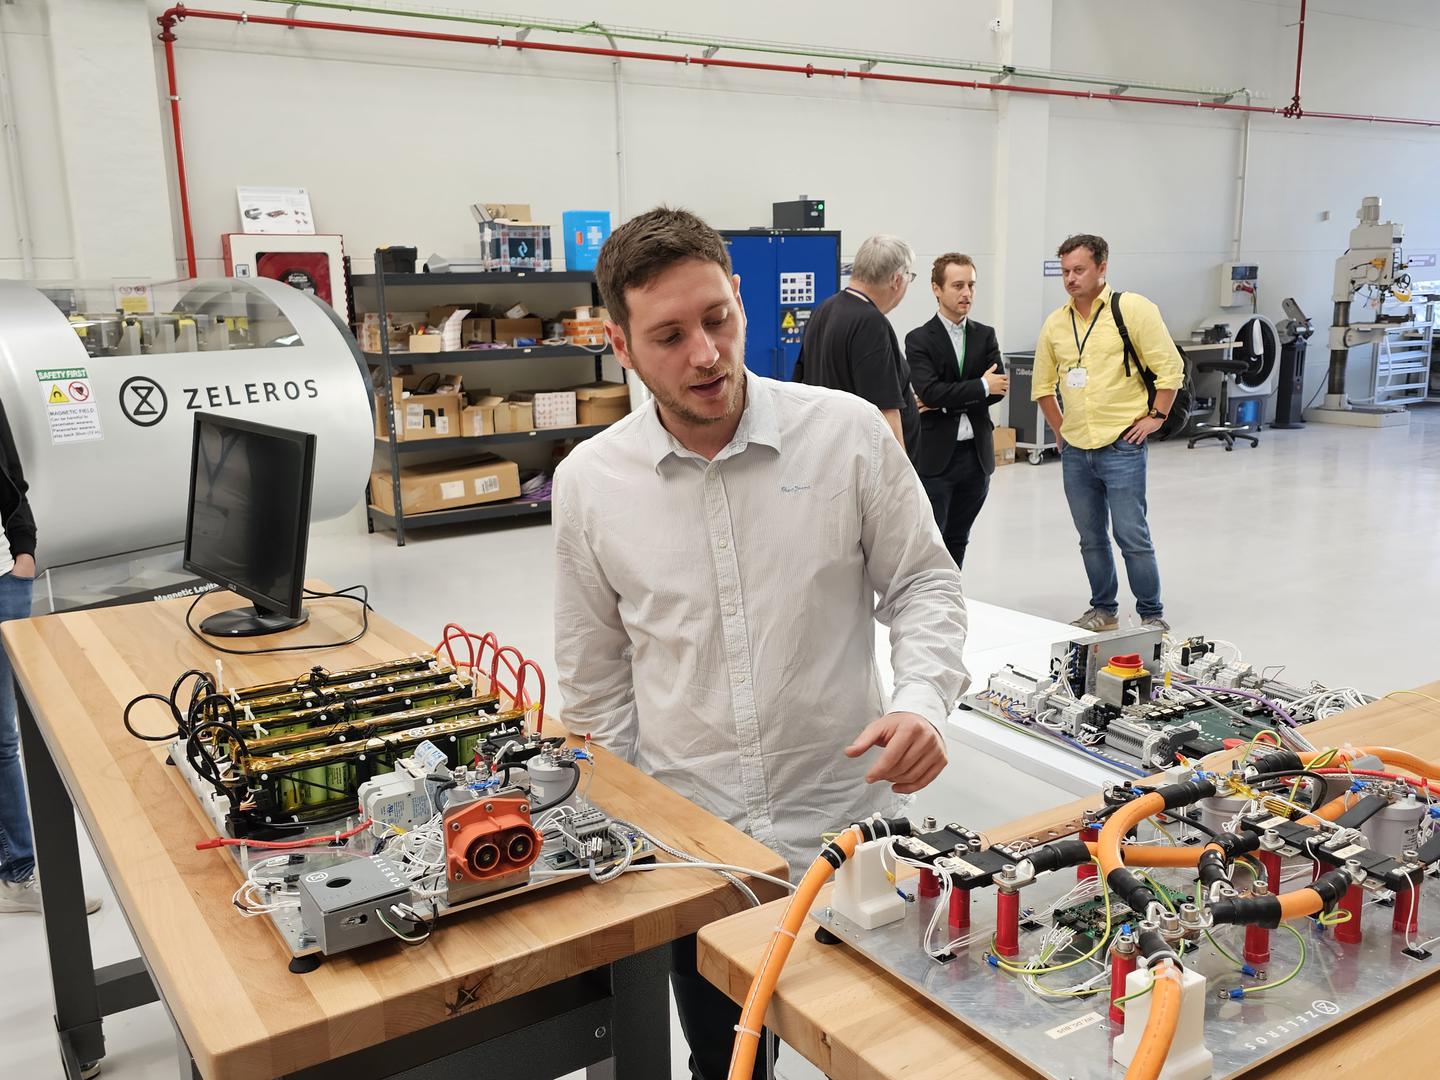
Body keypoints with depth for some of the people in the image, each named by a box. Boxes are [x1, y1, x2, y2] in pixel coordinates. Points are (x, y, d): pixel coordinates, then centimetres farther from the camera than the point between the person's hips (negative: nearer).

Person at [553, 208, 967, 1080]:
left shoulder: (848, 433, -10)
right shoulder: (590, 482, -5)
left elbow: (923, 584, 0)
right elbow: (596, 675, 6)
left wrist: (924, 698, -18)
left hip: (846, 827, -1)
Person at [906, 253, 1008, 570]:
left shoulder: (985, 336, 9)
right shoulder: (919, 339, -5)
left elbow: (999, 388, -3)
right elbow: (930, 391, -18)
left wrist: (944, 403, -11)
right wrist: (981, 386, -13)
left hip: (976, 454, 5)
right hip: (935, 457, -4)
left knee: (957, 541, 14)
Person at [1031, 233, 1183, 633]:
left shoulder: (1133, 309, -6)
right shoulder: (1055, 324, 8)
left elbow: (1170, 367, -4)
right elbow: (1043, 384, 19)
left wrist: (1156, 416, -6)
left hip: (1121, 446, -5)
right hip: (1075, 450, 5)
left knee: (1132, 536, -4)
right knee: (1091, 538, 13)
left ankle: (1152, 615, 11)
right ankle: (1103, 610, 27)